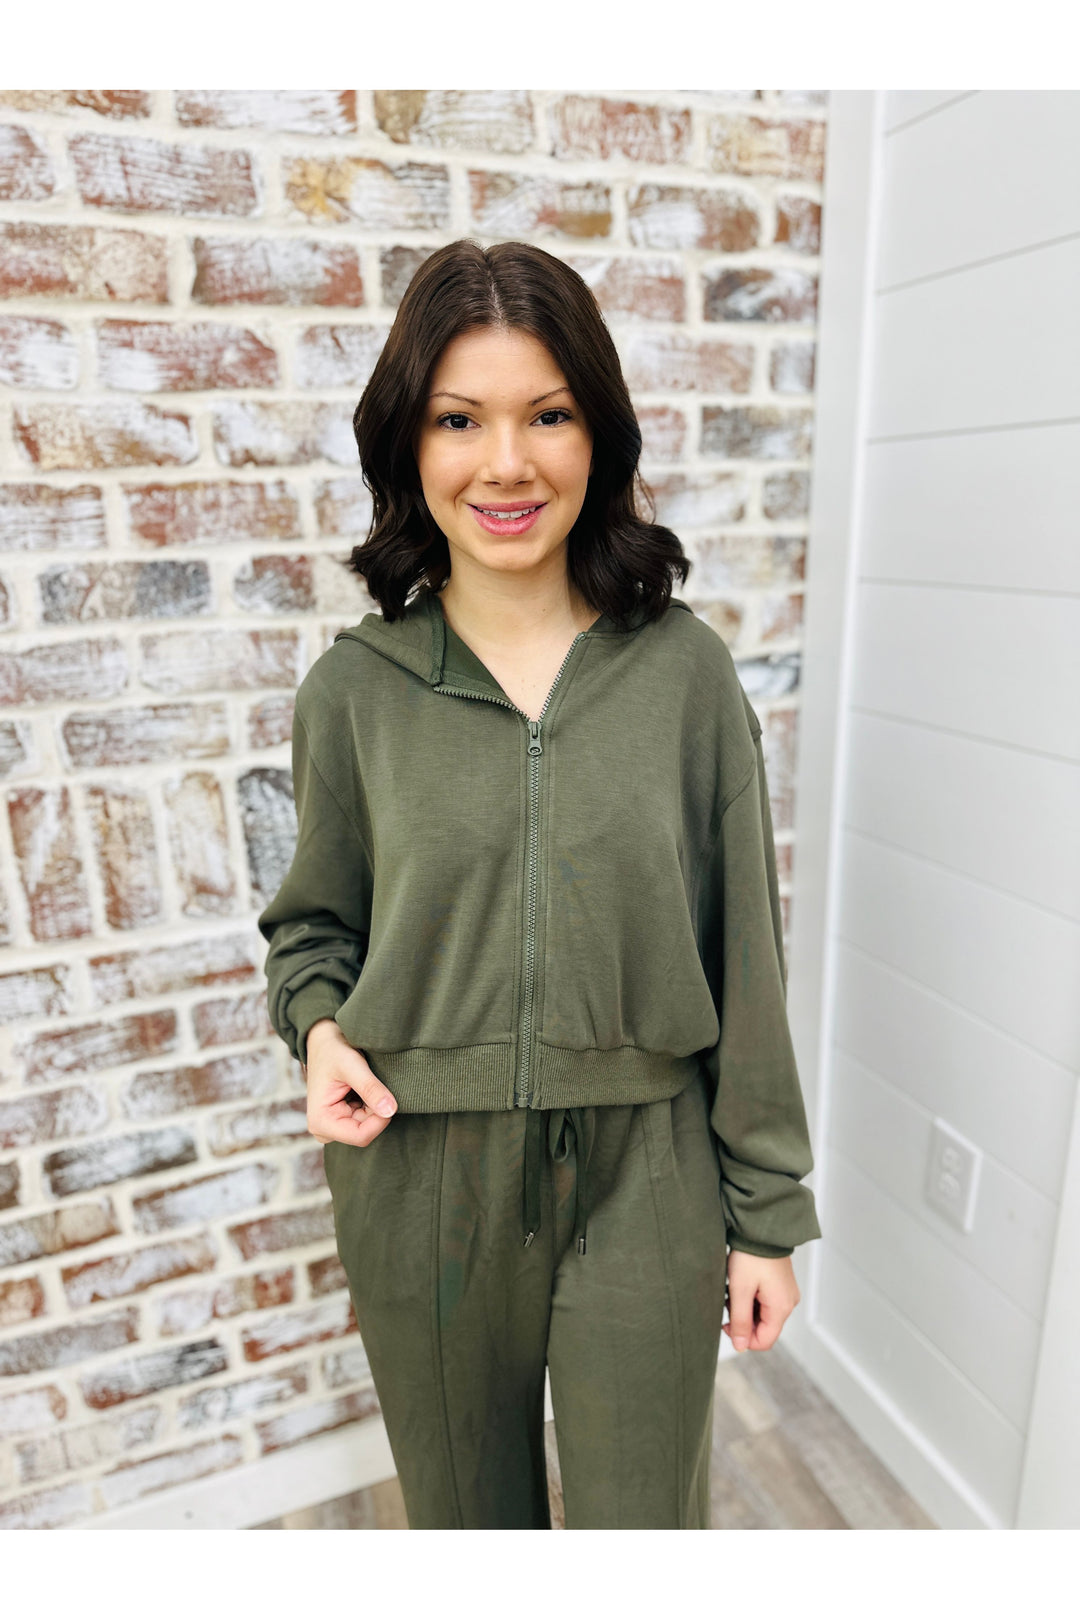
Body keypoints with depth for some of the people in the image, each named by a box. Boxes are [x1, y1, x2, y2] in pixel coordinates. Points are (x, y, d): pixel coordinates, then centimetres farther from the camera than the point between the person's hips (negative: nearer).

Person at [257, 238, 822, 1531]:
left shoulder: (683, 669, -8)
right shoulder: (352, 690, -7)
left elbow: (743, 960, -4)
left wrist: (766, 1210, 1)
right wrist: (319, 1025, -12)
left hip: (642, 1176, 0)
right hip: (421, 1180, 1)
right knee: (465, 1513, 25)